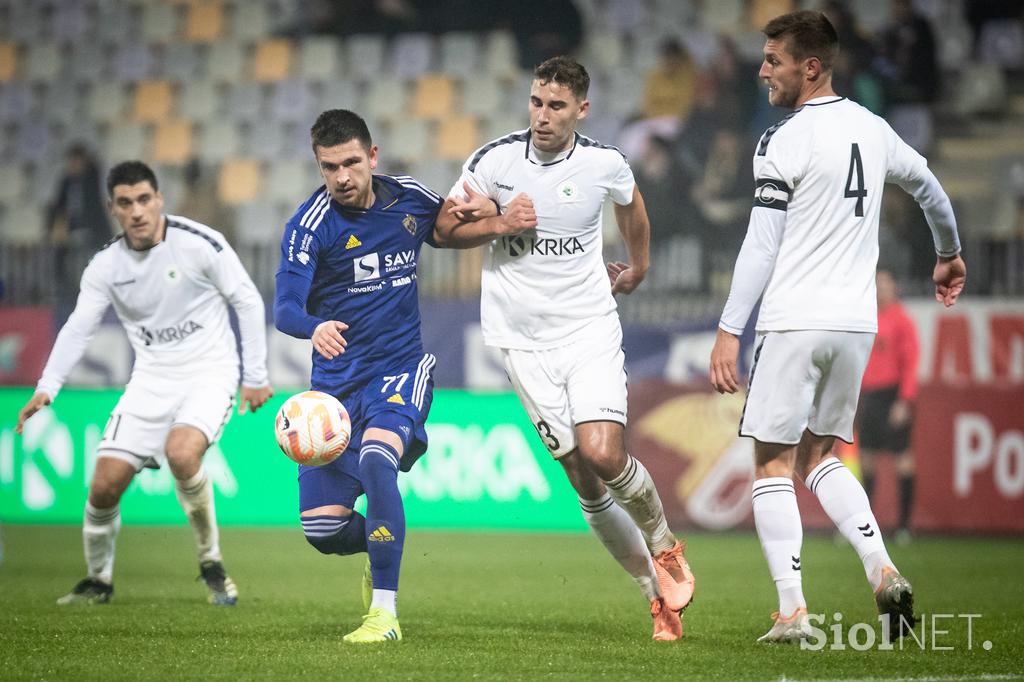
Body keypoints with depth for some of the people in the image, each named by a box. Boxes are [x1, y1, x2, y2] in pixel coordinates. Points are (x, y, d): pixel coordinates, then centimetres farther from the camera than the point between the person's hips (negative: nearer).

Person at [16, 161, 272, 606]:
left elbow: (248, 301, -4)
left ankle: (211, 564, -11)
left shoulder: (200, 244, -12)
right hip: (151, 380, 4)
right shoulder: (105, 265, -2)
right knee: (104, 485, -6)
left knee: (181, 453, -33)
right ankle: (98, 581, 20)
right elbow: (78, 327, -1)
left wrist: (255, 377, -4)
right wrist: (46, 389, -15)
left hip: (209, 373, -4)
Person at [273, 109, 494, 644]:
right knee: (321, 528, -6)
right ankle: (378, 552, 32)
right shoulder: (311, 223, -10)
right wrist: (315, 328, -44)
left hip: (401, 368, 0)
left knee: (376, 458, -32)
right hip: (336, 381, 0)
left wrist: (488, 213, 1)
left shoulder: (410, 199, 1)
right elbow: (285, 308, -21)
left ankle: (385, 613, -27)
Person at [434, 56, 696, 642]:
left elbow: (631, 203, 20)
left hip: (590, 328, -1)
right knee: (583, 477, -2)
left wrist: (638, 269, 32)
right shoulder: (494, 160, -6)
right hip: (523, 339, 1)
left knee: (603, 454, -19)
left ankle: (664, 544, 10)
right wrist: (498, 225, -14)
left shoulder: (604, 164, -4)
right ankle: (657, 591, 10)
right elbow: (445, 229, 3)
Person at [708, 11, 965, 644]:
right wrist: (950, 256, 44)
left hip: (794, 321, -6)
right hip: (856, 321, 6)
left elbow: (762, 247, -12)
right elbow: (928, 186, 26)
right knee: (820, 455, 19)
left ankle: (793, 610, -6)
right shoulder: (872, 129, 10)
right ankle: (882, 567, -1)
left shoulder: (783, 142, -10)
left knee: (774, 464, 1)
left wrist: (729, 330, -9)